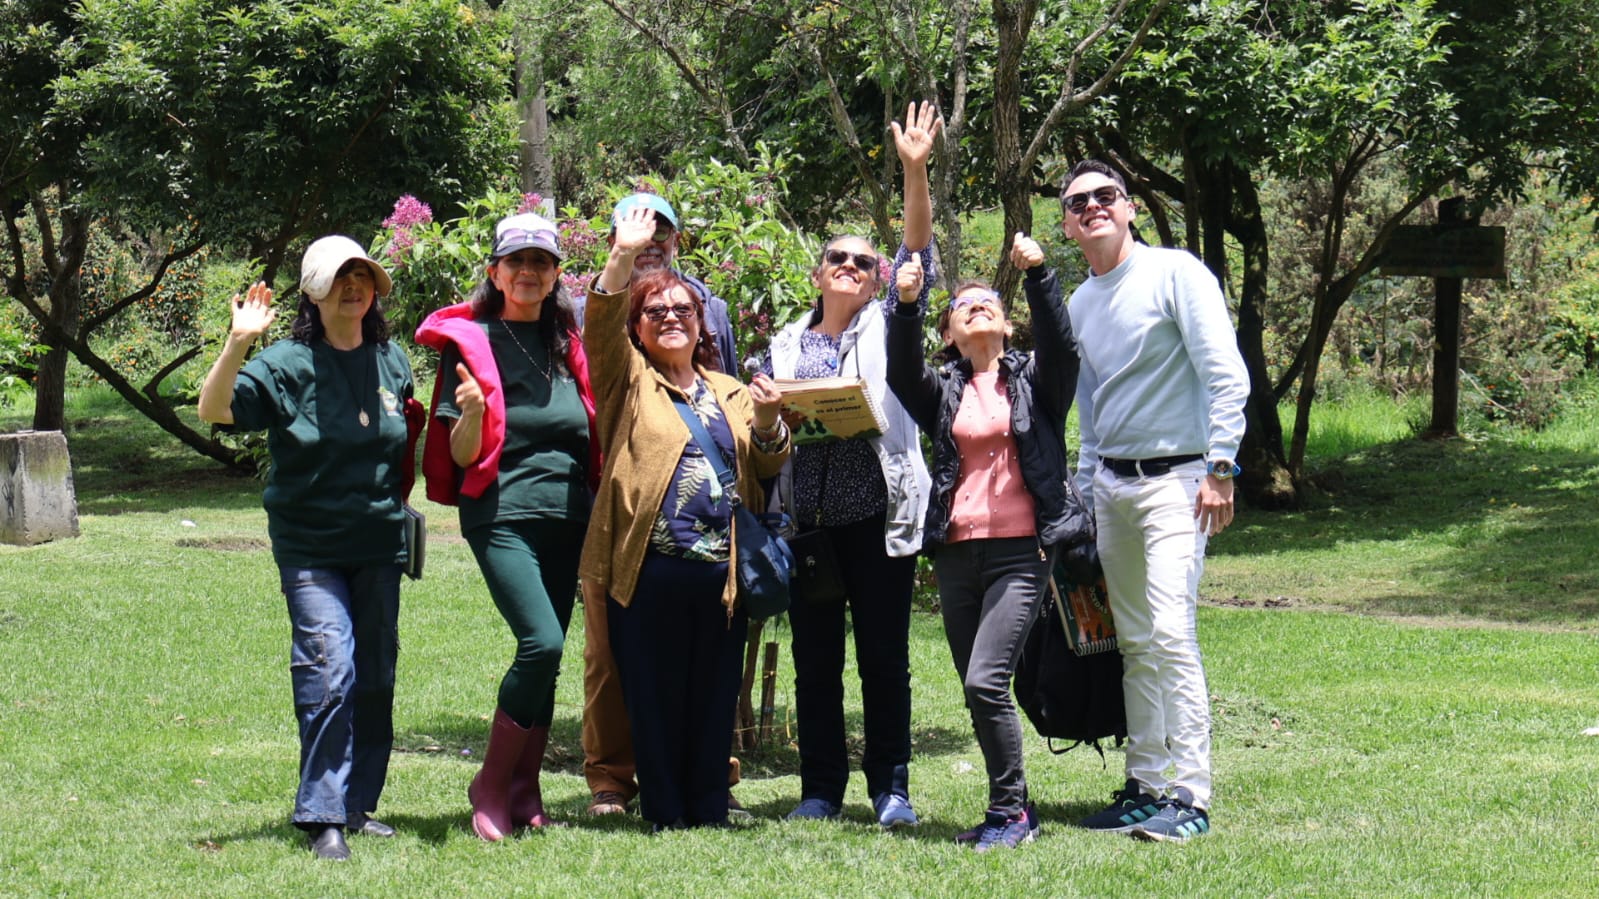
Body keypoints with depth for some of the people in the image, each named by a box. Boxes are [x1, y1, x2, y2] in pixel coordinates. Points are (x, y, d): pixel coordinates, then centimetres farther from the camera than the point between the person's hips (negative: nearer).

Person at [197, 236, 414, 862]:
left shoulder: (392, 362, 8)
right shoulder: (288, 364, -7)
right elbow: (213, 410, -20)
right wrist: (237, 343, -32)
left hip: (378, 544, 5)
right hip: (309, 546, -5)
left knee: (376, 679, 9)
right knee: (329, 675, -14)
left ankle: (358, 804, 21)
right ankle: (321, 818, -8)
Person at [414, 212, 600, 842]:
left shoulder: (566, 341, 15)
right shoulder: (470, 341, -1)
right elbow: (461, 456, -4)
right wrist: (471, 412, -23)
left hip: (567, 513, 6)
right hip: (503, 514, -6)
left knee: (545, 656, 4)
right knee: (542, 643, -19)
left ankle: (524, 791, 12)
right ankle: (491, 785, -7)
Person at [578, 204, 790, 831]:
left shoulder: (730, 394, 22)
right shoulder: (629, 382, 11)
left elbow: (767, 468, 16)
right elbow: (602, 327, -7)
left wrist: (768, 421, -5)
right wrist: (623, 256, -18)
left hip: (721, 568, 3)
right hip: (649, 566, -3)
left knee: (715, 697, 5)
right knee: (654, 696, -1)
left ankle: (709, 812, 14)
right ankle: (663, 813, 7)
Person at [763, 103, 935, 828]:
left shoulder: (886, 326, 9)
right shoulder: (785, 346, 16)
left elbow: (918, 247, -3)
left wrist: (915, 171, -14)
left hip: (878, 514, -2)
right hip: (805, 516, 2)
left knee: (884, 657, 0)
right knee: (814, 660, 5)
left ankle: (890, 788, 8)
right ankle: (821, 788, 14)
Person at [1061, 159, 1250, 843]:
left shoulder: (1174, 273, -7)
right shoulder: (1080, 305, 15)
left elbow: (1227, 376, -12)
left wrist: (1220, 469, -18)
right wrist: (1084, 491, 19)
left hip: (1174, 478, -7)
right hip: (1112, 483, 7)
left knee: (1171, 632, -16)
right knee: (1134, 644, 8)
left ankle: (1190, 796, -16)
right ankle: (1145, 785, 14)